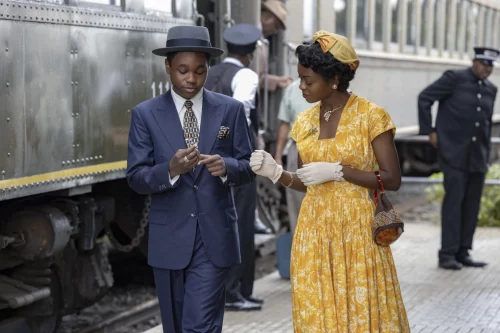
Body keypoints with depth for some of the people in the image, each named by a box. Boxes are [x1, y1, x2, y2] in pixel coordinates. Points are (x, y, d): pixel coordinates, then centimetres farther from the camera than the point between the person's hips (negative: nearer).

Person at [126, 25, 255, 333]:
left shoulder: (231, 110, 1)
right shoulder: (145, 114, -1)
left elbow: (248, 168, 2)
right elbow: (136, 178, -5)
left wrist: (226, 167, -20)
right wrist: (171, 169, -25)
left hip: (215, 236, -1)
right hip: (169, 238, 1)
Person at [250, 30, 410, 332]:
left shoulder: (371, 115, -9)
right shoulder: (305, 121, 8)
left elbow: (393, 180, -10)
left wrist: (337, 171, -17)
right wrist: (276, 172, -5)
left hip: (356, 228, -5)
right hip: (315, 229, 5)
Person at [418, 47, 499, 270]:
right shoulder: (455, 78, -5)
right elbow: (424, 98, -4)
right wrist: (429, 131, -8)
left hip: (477, 156, 6)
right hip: (454, 152, -5)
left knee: (472, 203, 4)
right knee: (454, 199, -9)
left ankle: (463, 253, 12)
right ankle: (447, 254, -5)